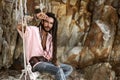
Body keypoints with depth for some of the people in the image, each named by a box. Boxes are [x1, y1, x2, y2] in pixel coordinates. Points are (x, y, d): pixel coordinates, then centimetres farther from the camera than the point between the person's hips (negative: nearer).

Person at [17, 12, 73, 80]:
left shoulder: (50, 37, 14)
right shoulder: (33, 31, -4)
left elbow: (51, 54, 11)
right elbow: (19, 27, -23)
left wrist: (55, 62, -11)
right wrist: (35, 17, -24)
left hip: (46, 61, 7)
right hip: (35, 62, -7)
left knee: (69, 68, -4)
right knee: (59, 71, -27)